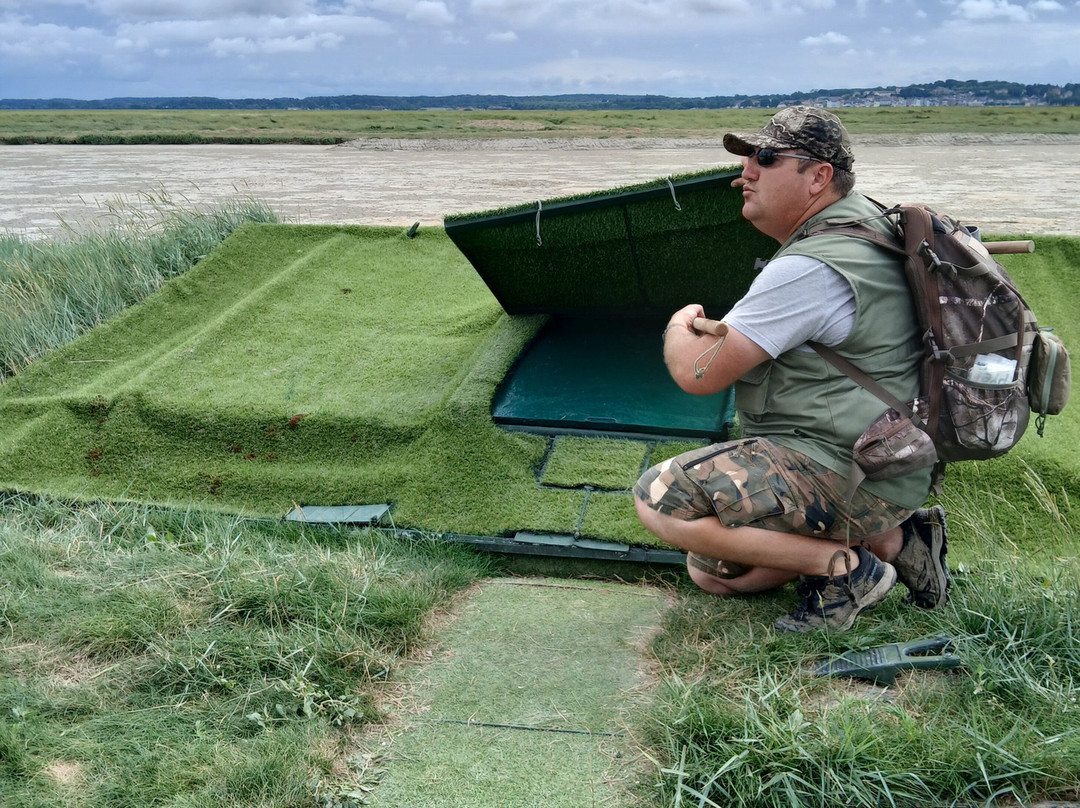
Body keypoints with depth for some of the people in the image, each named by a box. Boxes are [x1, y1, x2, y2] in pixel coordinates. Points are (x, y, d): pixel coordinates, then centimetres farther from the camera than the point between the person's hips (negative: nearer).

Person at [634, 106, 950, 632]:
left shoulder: (809, 271, -23)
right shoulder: (863, 217, 9)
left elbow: (697, 373, -18)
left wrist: (679, 327, 3)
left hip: (845, 474, -11)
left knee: (659, 498, -20)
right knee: (708, 571, 17)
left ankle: (842, 565, -10)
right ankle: (893, 534, 12)